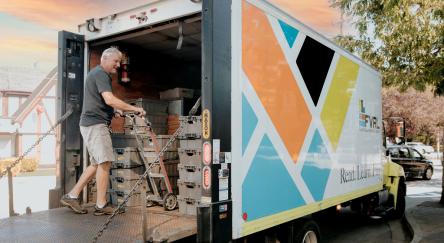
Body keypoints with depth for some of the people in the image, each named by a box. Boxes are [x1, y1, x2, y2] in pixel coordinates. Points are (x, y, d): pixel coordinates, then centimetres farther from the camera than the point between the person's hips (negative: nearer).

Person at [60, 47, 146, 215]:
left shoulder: (96, 73, 23)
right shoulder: (100, 74, -10)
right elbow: (110, 99, -24)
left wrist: (116, 111, 15)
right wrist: (134, 109, -19)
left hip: (91, 124, 10)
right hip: (96, 124, -10)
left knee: (97, 164, 12)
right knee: (105, 162, -10)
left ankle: (72, 196, 15)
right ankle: (101, 205, -6)